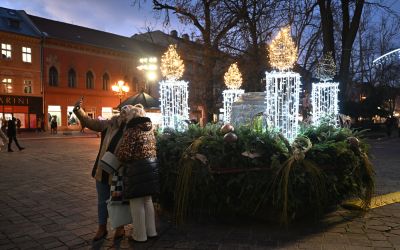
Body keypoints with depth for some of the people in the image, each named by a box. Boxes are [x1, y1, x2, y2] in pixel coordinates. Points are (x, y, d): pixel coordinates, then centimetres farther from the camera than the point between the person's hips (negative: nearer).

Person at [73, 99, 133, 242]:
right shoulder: (109, 124, 0)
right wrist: (78, 110, -16)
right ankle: (102, 228, 33)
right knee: (102, 201, 16)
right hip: (103, 171, 4)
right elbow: (90, 122, -2)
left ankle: (120, 227, 32)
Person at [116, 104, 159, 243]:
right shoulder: (150, 129, 8)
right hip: (151, 167, 7)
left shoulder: (131, 131, -14)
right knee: (148, 200, 20)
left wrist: (118, 154, 2)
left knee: (137, 203, 6)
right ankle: (151, 231, 29)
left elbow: (124, 154, -18)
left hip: (136, 169, -7)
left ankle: (140, 235, 17)